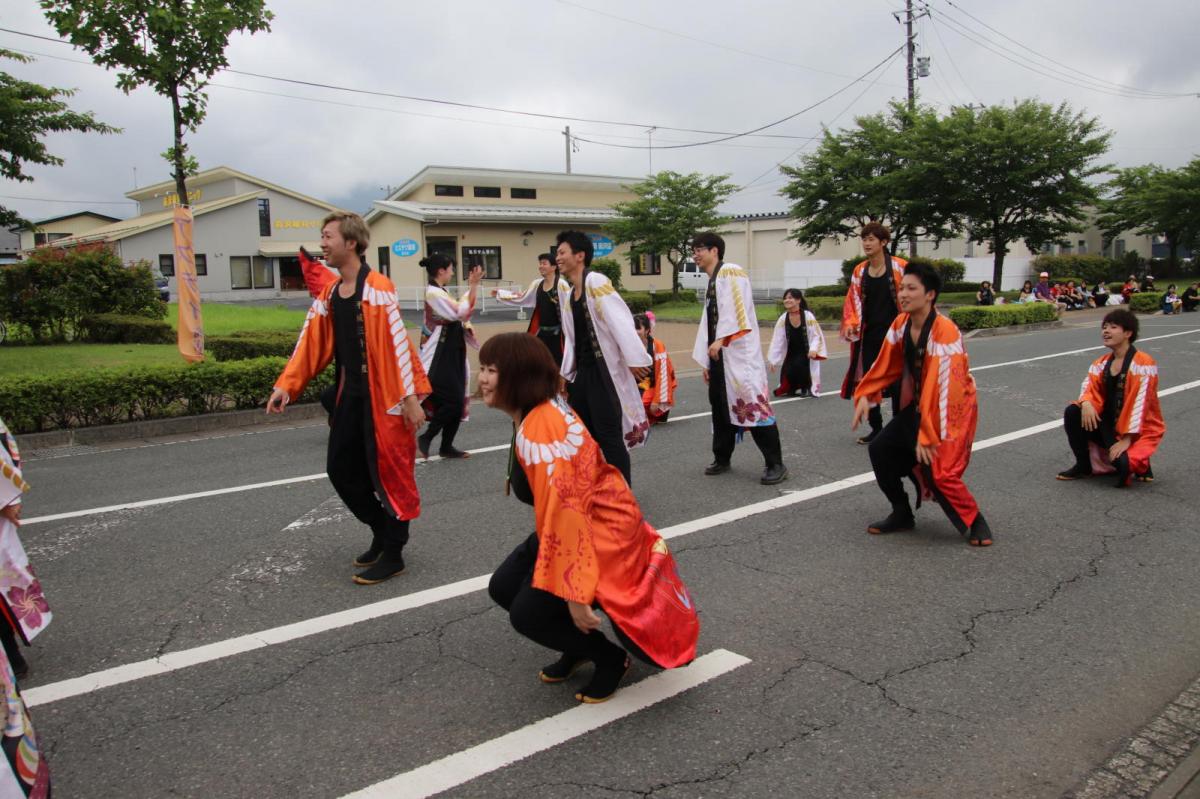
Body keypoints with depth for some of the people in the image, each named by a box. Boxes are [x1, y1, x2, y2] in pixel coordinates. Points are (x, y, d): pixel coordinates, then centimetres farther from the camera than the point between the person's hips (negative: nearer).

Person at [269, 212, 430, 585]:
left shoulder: (377, 287, -13)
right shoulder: (329, 294, 11)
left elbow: (398, 342, -18)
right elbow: (311, 343, 10)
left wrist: (410, 396, -21)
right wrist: (286, 385, 0)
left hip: (382, 396, -8)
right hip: (350, 396, 8)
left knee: (387, 472, -1)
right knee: (340, 470, 12)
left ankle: (393, 555, 13)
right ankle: (383, 533, 30)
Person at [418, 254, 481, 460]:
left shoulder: (440, 292, 14)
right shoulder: (433, 293, -16)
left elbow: (457, 312, 19)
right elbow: (460, 311, -21)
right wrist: (473, 286, -18)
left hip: (450, 352, 10)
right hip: (440, 355, -10)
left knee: (456, 400, 9)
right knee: (452, 400, -9)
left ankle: (446, 446, 16)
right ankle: (425, 438, 4)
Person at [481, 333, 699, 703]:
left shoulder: (541, 428, -27)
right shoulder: (531, 418, 6)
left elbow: (566, 510, -31)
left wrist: (575, 593, -30)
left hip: (605, 534, -10)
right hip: (578, 528, 10)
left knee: (528, 613, -12)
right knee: (503, 588, 7)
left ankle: (611, 659, 10)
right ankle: (579, 646, 26)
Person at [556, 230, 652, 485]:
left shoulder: (596, 282, -15)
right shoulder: (566, 289, 9)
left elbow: (621, 321, -20)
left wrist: (635, 360, -24)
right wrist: (566, 373, 15)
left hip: (605, 371, -8)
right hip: (582, 371, 8)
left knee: (608, 434, -5)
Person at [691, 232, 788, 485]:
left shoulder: (730, 272, -5)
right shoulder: (711, 283, 23)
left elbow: (736, 308, -19)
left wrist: (721, 339, -24)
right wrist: (705, 360, 19)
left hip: (739, 352, -9)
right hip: (719, 354, 9)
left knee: (752, 403, -12)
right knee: (720, 405, 13)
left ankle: (775, 464, -8)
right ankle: (722, 458, 25)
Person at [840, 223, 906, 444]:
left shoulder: (900, 267, -6)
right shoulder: (860, 271, 7)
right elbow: (853, 301, 9)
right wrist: (850, 323, -6)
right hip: (869, 335, 4)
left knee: (896, 383, 0)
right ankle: (876, 428, 20)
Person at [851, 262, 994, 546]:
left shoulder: (945, 332, -27)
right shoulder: (900, 325, -5)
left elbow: (944, 388, -29)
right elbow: (886, 364, 6)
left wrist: (929, 436, -28)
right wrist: (865, 395, -7)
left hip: (953, 408, -7)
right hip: (917, 406, 7)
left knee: (938, 469, -19)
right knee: (881, 449, -2)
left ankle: (975, 522, 8)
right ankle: (902, 514, 17)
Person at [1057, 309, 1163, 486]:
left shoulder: (1143, 364, -15)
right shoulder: (1101, 363, 6)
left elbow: (1140, 403, -21)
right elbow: (1089, 390, -1)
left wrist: (1126, 440, -25)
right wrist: (1086, 404, -28)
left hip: (1138, 430, -6)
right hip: (1108, 424, 6)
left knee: (1122, 462, -31)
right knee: (1072, 412, -16)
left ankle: (1138, 461, 10)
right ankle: (1084, 465, 0)